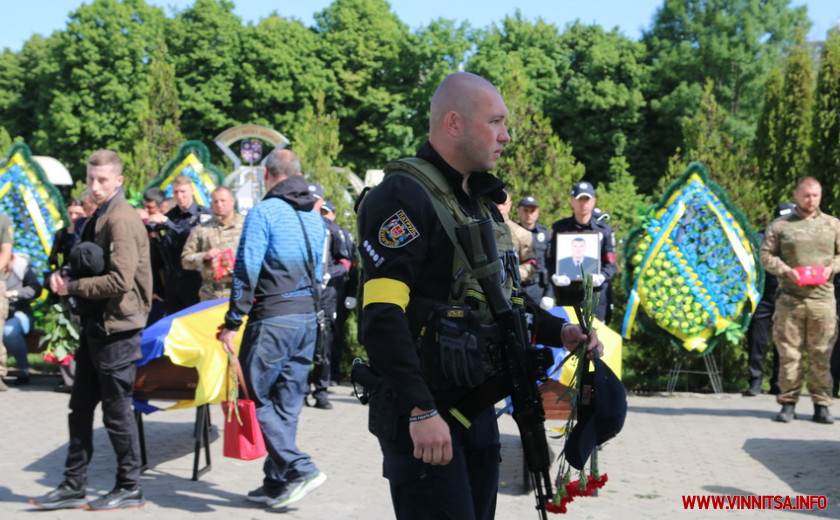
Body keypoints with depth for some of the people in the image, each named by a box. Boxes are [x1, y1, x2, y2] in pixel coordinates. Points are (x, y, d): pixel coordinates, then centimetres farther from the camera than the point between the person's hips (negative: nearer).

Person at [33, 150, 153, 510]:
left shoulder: (122, 220, -16)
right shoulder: (98, 218, 15)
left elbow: (121, 280, -23)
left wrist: (73, 287, -14)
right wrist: (64, 278, 5)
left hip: (117, 327, -10)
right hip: (95, 325, 10)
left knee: (117, 409, -1)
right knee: (80, 408, 12)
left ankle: (130, 488, 11)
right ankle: (73, 486, 20)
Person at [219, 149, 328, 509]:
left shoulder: (263, 212, -9)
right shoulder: (315, 218, 13)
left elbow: (246, 272, -13)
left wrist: (233, 323, -9)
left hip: (272, 318, -7)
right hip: (308, 317, 7)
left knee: (259, 399, 1)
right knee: (287, 402, 10)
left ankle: (300, 469, -10)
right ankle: (277, 483, 15)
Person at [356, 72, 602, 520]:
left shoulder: (482, 202, 15)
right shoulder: (405, 196, -14)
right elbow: (382, 315, -23)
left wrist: (559, 331, 8)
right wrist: (421, 411, -27)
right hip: (424, 415, -9)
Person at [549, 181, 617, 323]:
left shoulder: (604, 230, 11)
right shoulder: (559, 228, 12)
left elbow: (611, 264, 9)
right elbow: (550, 259, 10)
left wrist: (602, 276, -12)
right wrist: (554, 276, -10)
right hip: (567, 294, 0)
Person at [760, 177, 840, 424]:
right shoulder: (779, 226, 8)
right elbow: (766, 256, 6)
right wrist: (787, 271, -10)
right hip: (789, 299, -1)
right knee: (788, 352, -2)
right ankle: (788, 403, 5)